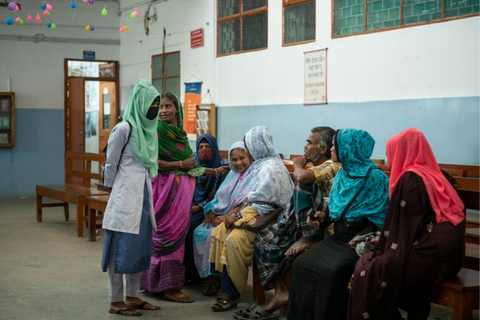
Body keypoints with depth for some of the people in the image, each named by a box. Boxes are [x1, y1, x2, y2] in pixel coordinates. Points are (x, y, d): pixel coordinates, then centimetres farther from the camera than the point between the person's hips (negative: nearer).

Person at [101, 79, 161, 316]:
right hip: (125, 195, -8)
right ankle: (116, 301, 5)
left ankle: (132, 296, 20)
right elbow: (110, 164, -8)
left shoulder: (148, 128, 10)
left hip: (143, 194, 8)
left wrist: (146, 190, 16)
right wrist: (112, 191, 0)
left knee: (139, 246, 11)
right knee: (122, 247, -3)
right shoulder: (124, 128, -14)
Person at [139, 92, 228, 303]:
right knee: (168, 234, -6)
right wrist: (182, 164, -12)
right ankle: (169, 287, -2)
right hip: (166, 188, -8)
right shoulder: (157, 131, -7)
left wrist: (213, 171, 16)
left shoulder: (180, 132, 15)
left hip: (182, 188, 8)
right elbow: (153, 162, -16)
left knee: (177, 233, 8)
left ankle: (155, 281, 17)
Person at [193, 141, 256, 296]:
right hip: (221, 215, 8)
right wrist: (211, 211, -2)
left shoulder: (254, 176, -9)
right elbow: (220, 196, 17)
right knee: (199, 232, -13)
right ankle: (207, 272, -6)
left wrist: (226, 217, -23)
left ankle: (217, 277, -16)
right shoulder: (233, 174, 16)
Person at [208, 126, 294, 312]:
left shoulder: (271, 168, -18)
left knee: (234, 239, -26)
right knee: (220, 231, 1)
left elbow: (262, 205, -21)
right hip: (257, 214, 10)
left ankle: (231, 293, -18)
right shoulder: (263, 164, 13)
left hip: (266, 220, -10)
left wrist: (238, 217, -14)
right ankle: (217, 277, 4)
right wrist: (238, 214, 4)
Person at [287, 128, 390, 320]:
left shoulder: (374, 177, -11)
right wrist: (324, 216, 1)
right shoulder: (342, 174, 11)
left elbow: (381, 217, -10)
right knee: (302, 264, -13)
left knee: (331, 270, -30)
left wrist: (360, 240, -18)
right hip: (339, 236, 7)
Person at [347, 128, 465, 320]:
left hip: (429, 257, -9)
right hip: (447, 255, 9)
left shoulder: (410, 178, -10)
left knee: (366, 272, -1)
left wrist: (383, 246, 3)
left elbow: (406, 227, -10)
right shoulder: (433, 175, 16)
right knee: (375, 261, 15)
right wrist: (384, 240, 22)